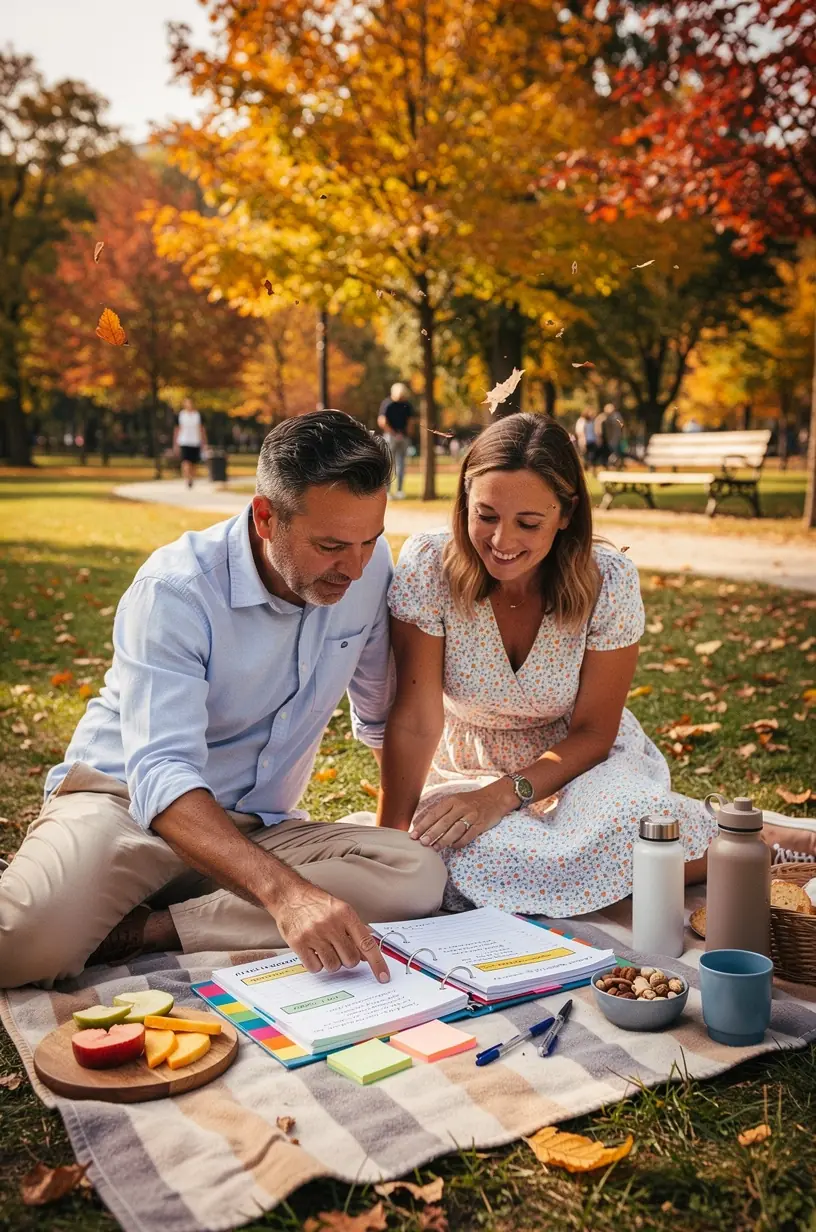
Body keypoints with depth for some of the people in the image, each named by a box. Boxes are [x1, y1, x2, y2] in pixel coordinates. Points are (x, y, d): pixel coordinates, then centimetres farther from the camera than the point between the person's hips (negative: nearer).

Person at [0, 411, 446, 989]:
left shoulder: (370, 564, -6)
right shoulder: (174, 590, -22)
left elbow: (383, 716, 13)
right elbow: (161, 773, -35)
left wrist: (404, 823, 11)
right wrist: (284, 892, -49)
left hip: (256, 827, 6)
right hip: (127, 804, -5)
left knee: (420, 875, -26)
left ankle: (142, 932, -19)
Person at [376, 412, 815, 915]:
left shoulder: (609, 582, -18)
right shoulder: (428, 566, -20)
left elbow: (592, 733, -11)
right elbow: (416, 722, -20)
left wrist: (508, 793, -26)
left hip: (581, 762, -1)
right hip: (469, 768, 2)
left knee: (617, 828, -37)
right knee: (477, 859, -33)